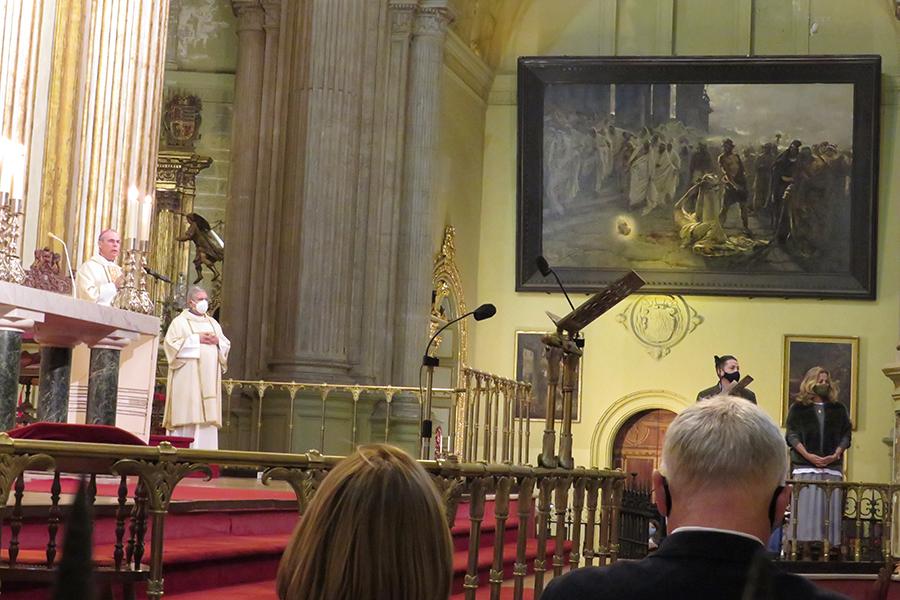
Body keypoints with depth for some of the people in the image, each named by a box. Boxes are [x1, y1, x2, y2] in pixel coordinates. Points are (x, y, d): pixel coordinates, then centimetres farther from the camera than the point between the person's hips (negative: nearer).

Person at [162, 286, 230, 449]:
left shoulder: (213, 323, 20)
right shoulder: (180, 322, 3)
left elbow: (226, 344, 18)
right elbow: (172, 344, -9)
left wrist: (217, 341, -4)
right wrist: (196, 339, -13)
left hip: (208, 379, 5)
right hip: (187, 379, -5)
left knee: (208, 415, -1)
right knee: (187, 415, -11)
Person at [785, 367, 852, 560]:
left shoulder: (838, 409, 16)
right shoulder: (798, 408, 9)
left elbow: (846, 435, 11)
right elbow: (792, 435, 1)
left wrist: (836, 454, -6)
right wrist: (808, 456, -11)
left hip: (832, 466, 2)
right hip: (805, 466, -2)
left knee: (830, 508, -4)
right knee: (806, 507, -8)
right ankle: (806, 549, -7)